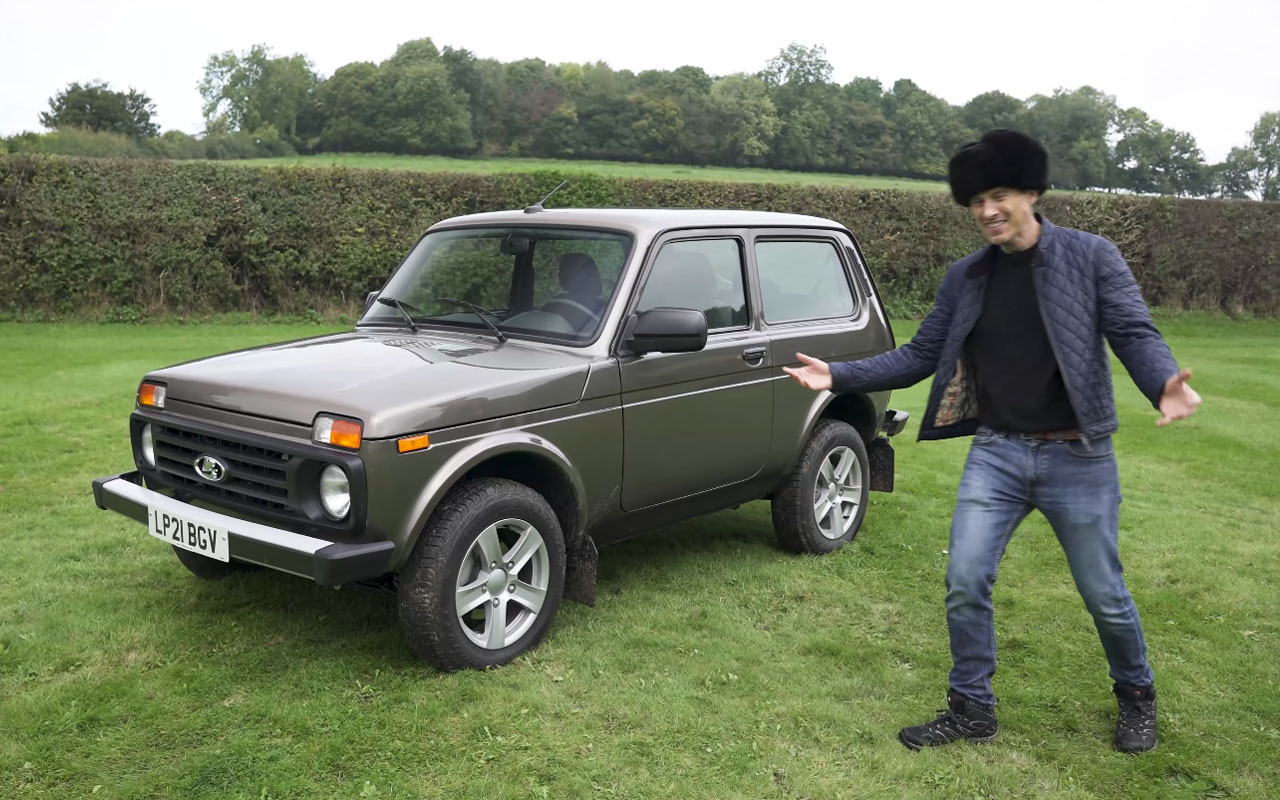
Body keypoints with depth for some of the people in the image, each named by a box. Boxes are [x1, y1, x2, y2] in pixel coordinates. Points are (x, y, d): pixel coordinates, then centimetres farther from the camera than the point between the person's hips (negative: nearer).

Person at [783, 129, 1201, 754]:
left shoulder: (1091, 257, -5)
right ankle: (972, 709, 19)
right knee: (965, 584, -1)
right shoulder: (964, 278, 6)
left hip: (1076, 455, -3)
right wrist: (839, 376, -3)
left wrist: (1164, 384, -34)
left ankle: (1136, 695, 37)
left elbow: (1135, 333, -11)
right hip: (995, 453, 3)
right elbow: (918, 356, 8)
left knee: (1104, 595, 9)